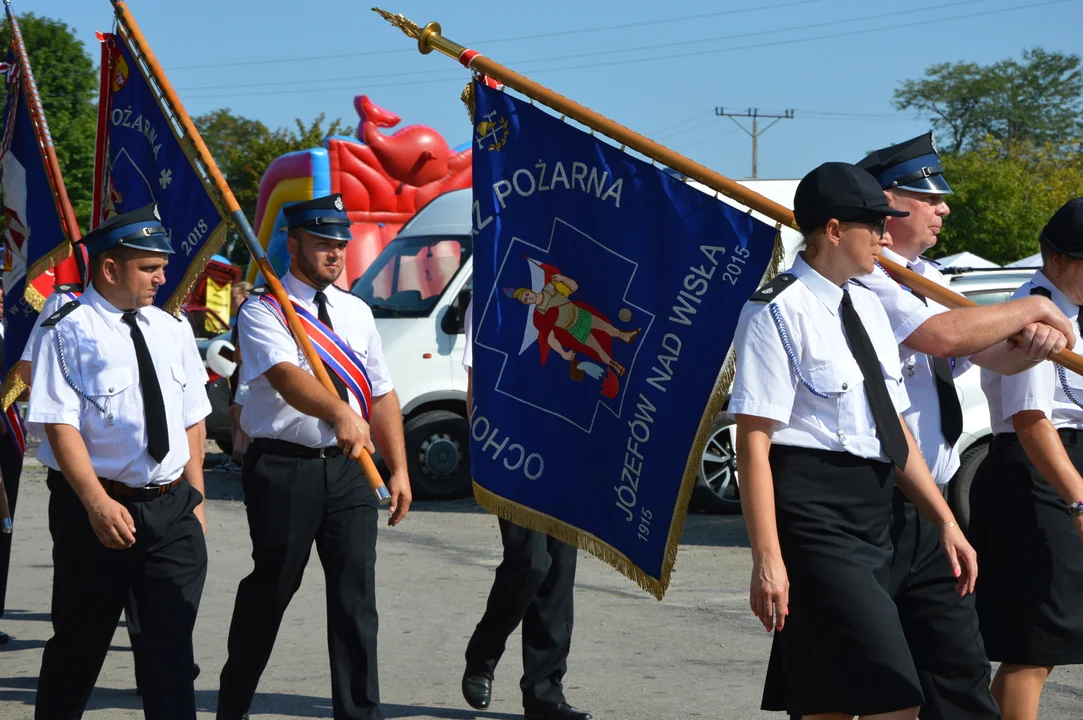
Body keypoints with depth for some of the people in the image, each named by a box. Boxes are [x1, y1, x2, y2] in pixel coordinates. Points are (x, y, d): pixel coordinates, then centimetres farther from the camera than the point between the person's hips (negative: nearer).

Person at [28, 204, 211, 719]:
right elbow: (60, 426, -17)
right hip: (99, 508, -5)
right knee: (80, 641, 7)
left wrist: (195, 498, 9)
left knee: (171, 642, 2)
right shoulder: (68, 333, -9)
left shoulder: (171, 331, 10)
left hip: (172, 505, 5)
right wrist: (98, 503, -26)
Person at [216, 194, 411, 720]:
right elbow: (286, 375, -25)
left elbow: (381, 395, 15)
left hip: (349, 466, 5)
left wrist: (399, 470, 9)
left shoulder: (356, 312, 14)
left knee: (356, 596, 2)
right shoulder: (263, 312, -6)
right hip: (284, 467, -5)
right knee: (270, 590, 5)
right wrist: (339, 413, -42)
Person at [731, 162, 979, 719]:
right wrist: (767, 559, -21)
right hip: (814, 511, -9)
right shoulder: (779, 312, -12)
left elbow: (894, 428, 20)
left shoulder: (867, 306, 15)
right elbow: (753, 441, -16)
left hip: (873, 516, 9)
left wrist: (945, 521, 15)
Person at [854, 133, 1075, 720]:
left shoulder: (926, 278, 18)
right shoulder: (860, 277, -13)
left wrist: (1035, 341, -11)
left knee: (960, 671, 10)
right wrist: (1034, 308, -9)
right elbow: (944, 335, -23)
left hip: (926, 510, 9)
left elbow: (995, 354, 13)